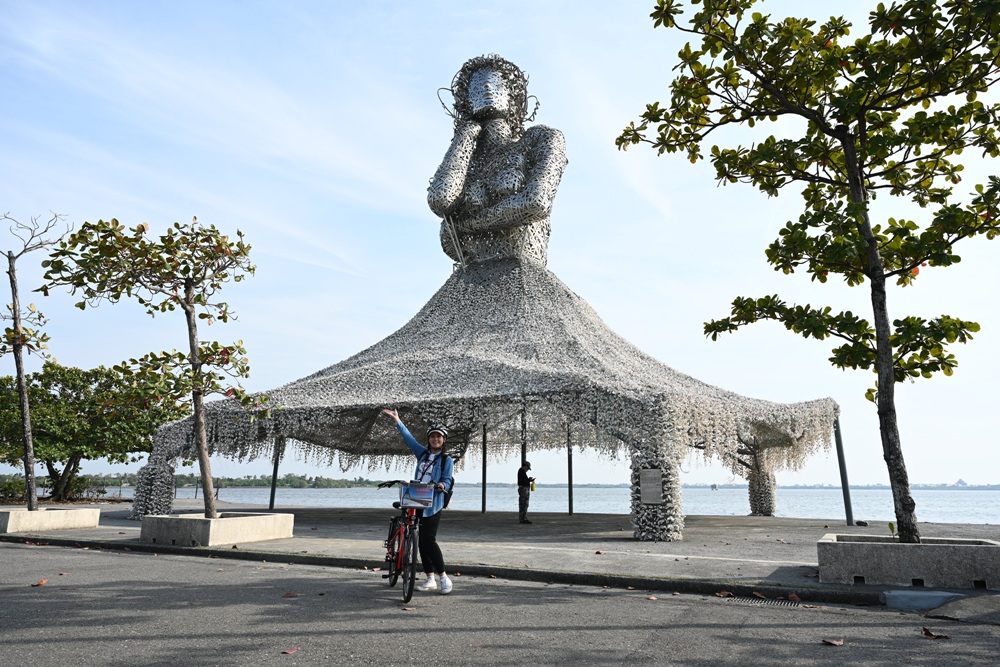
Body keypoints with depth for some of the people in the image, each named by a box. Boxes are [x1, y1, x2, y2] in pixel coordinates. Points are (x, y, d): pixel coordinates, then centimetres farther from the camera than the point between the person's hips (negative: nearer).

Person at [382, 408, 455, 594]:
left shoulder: (447, 460, -1)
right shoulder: (423, 453, 13)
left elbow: (448, 480, -8)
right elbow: (409, 438, 17)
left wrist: (442, 485, -31)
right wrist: (398, 421, 17)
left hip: (433, 505, -6)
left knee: (429, 540, -13)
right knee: (421, 542, 7)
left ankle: (443, 577, -1)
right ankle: (430, 579, 16)